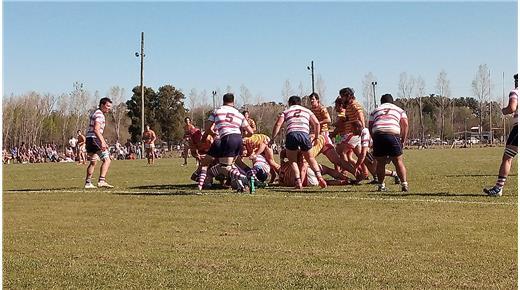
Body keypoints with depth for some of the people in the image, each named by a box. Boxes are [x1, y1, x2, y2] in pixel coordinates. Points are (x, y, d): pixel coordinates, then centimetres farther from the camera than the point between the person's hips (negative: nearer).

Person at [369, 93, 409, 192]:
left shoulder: (375, 111, 29)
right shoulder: (399, 110, 26)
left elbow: (370, 128, 20)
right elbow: (405, 125, 13)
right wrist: (403, 140, 15)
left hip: (378, 135, 1)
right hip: (393, 134, -1)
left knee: (380, 163, 11)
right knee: (398, 162, 6)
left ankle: (381, 185, 10)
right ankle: (404, 184, -1)